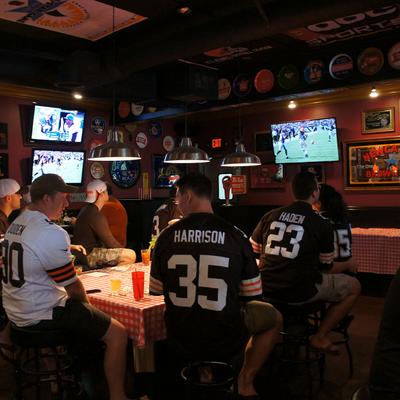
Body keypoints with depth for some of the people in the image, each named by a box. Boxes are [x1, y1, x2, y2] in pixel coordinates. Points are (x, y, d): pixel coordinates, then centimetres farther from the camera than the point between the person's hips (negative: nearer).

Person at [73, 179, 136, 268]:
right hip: (89, 256, -11)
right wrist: (124, 250, 0)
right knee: (131, 255, -23)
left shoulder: (86, 210, 14)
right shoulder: (95, 215, -18)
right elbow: (110, 242, -17)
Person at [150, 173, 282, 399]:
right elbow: (252, 294, -2)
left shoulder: (167, 236, -7)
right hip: (226, 343, -2)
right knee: (274, 318, 23)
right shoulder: (235, 235, -11)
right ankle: (245, 382, 18)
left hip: (179, 342, 3)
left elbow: (156, 290, 5)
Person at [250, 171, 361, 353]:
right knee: (354, 286, 13)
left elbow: (253, 251, 15)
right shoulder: (322, 224, -5)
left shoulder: (270, 215, 5)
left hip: (266, 288, 6)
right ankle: (320, 337, 11)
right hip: (299, 292, -5)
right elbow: (326, 265, 7)